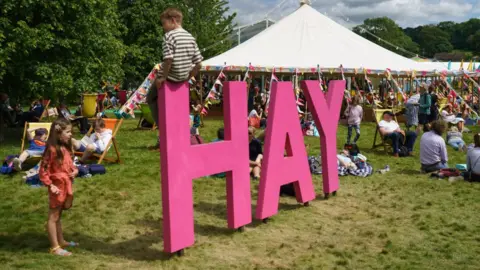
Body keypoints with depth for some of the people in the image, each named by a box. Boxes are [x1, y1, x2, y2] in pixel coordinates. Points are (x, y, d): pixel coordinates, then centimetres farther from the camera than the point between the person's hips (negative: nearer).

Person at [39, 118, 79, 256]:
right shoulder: (52, 149, -20)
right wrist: (50, 185, -20)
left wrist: (75, 171, -1)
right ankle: (55, 247, 7)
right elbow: (43, 171, -19)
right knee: (53, 217, 2)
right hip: (58, 186, -8)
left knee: (58, 215, 20)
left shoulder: (66, 148, 5)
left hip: (66, 186, 8)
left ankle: (61, 241, 32)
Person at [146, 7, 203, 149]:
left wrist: (163, 77, -15)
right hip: (183, 78, 8)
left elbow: (168, 59, -25)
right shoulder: (190, 37, 9)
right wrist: (189, 77, 16)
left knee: (151, 98, 15)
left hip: (170, 76, -7)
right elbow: (198, 63, 6)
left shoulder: (169, 35, -13)